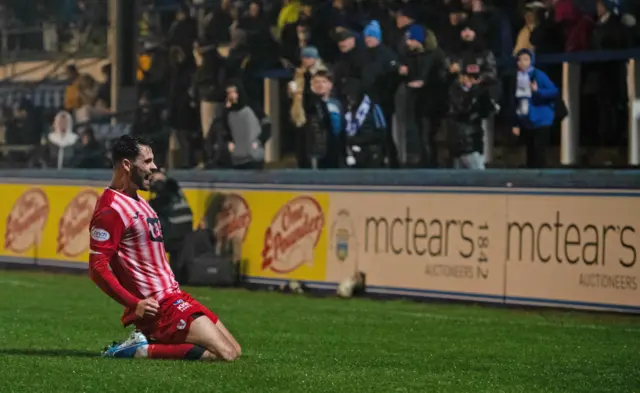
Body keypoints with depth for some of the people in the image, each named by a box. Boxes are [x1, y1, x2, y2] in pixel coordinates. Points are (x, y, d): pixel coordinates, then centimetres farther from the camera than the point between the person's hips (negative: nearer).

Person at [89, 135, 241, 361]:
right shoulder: (111, 210, -14)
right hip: (159, 306, -10)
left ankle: (147, 339, 6)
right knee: (225, 354, -18)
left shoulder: (137, 202, 18)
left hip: (174, 297, 10)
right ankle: (141, 349, -13)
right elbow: (97, 268, -20)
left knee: (233, 351, 8)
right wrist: (134, 304, -24)